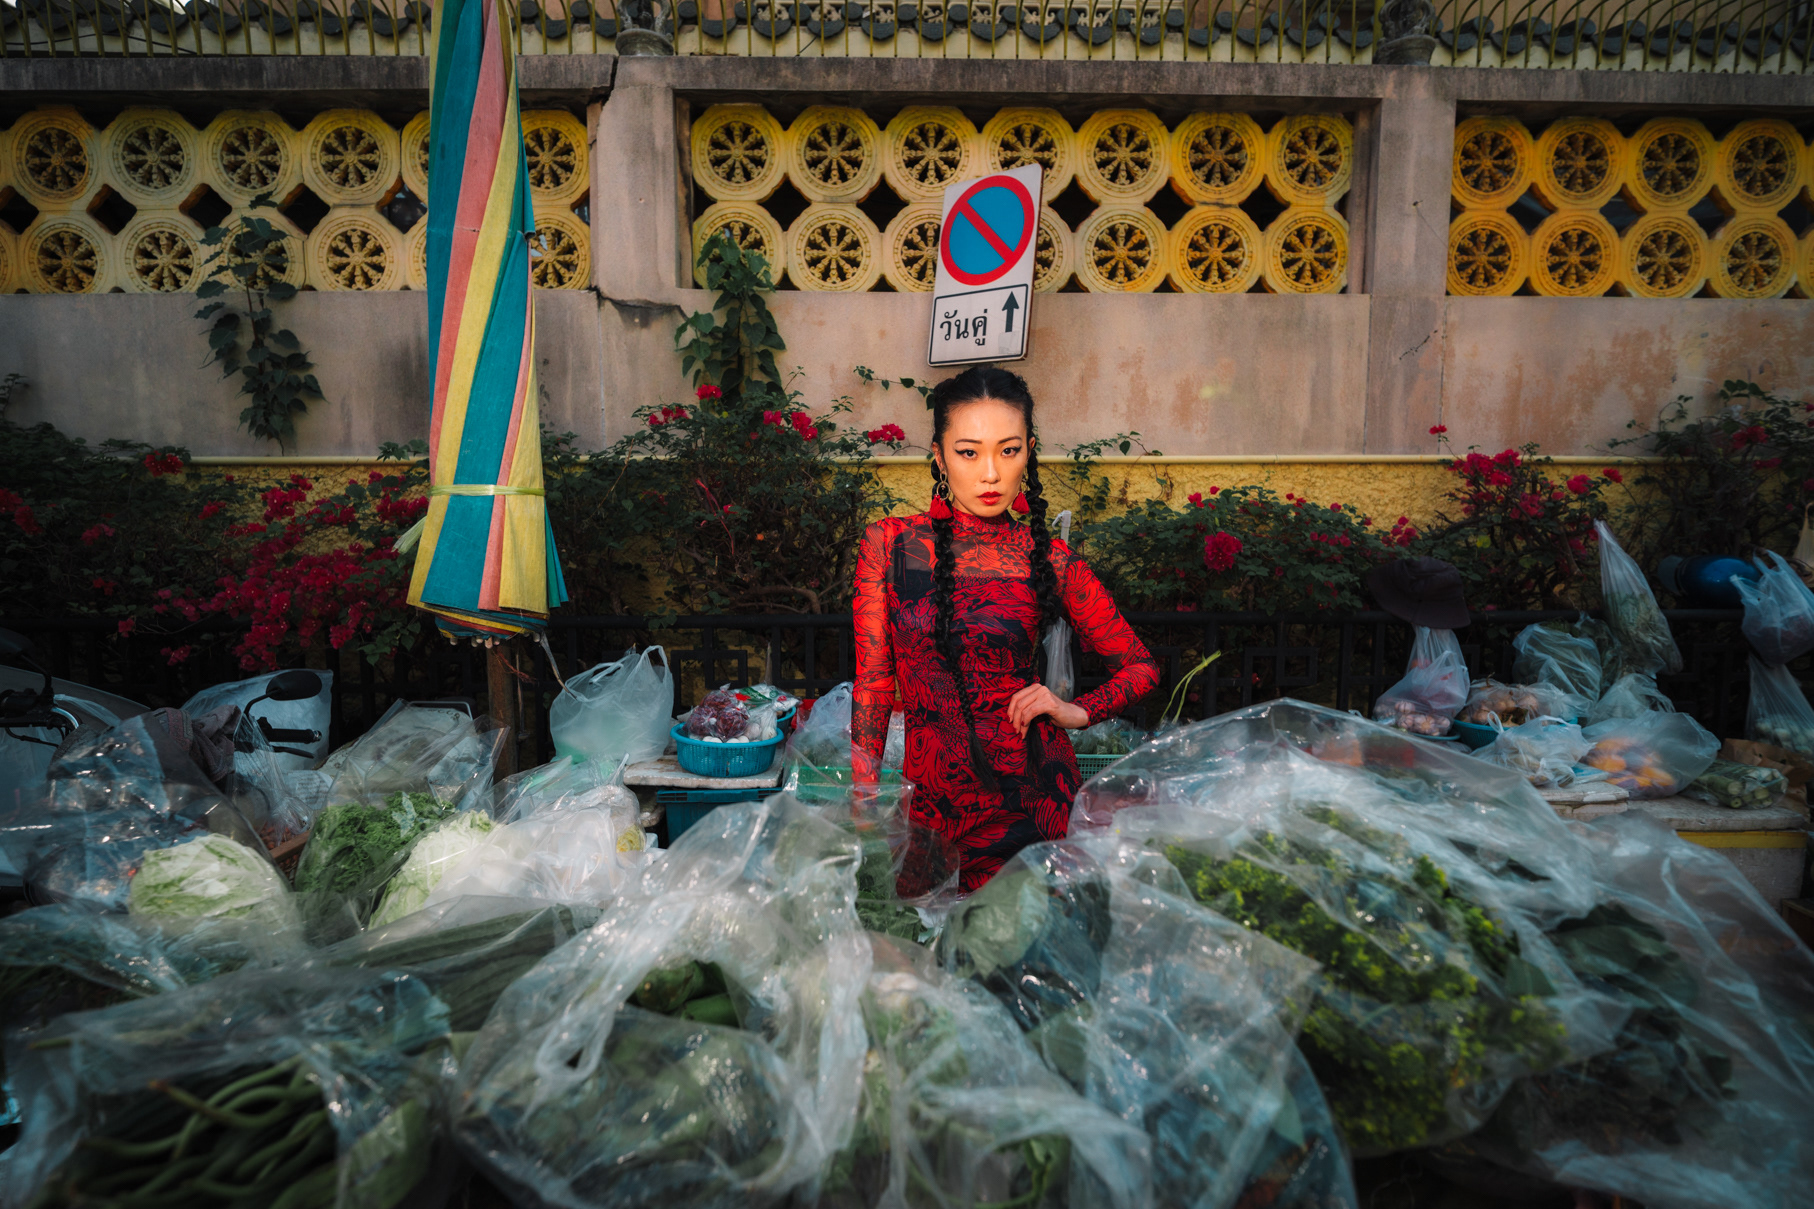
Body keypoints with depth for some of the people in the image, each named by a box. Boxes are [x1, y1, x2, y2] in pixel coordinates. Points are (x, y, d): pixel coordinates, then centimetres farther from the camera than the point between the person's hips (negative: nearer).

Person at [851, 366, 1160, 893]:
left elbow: (1142, 667, 9)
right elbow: (873, 682, 1)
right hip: (933, 800, 1)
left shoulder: (1048, 560, -1)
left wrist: (1077, 712, -7)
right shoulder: (890, 544, -1)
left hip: (1032, 793, 0)